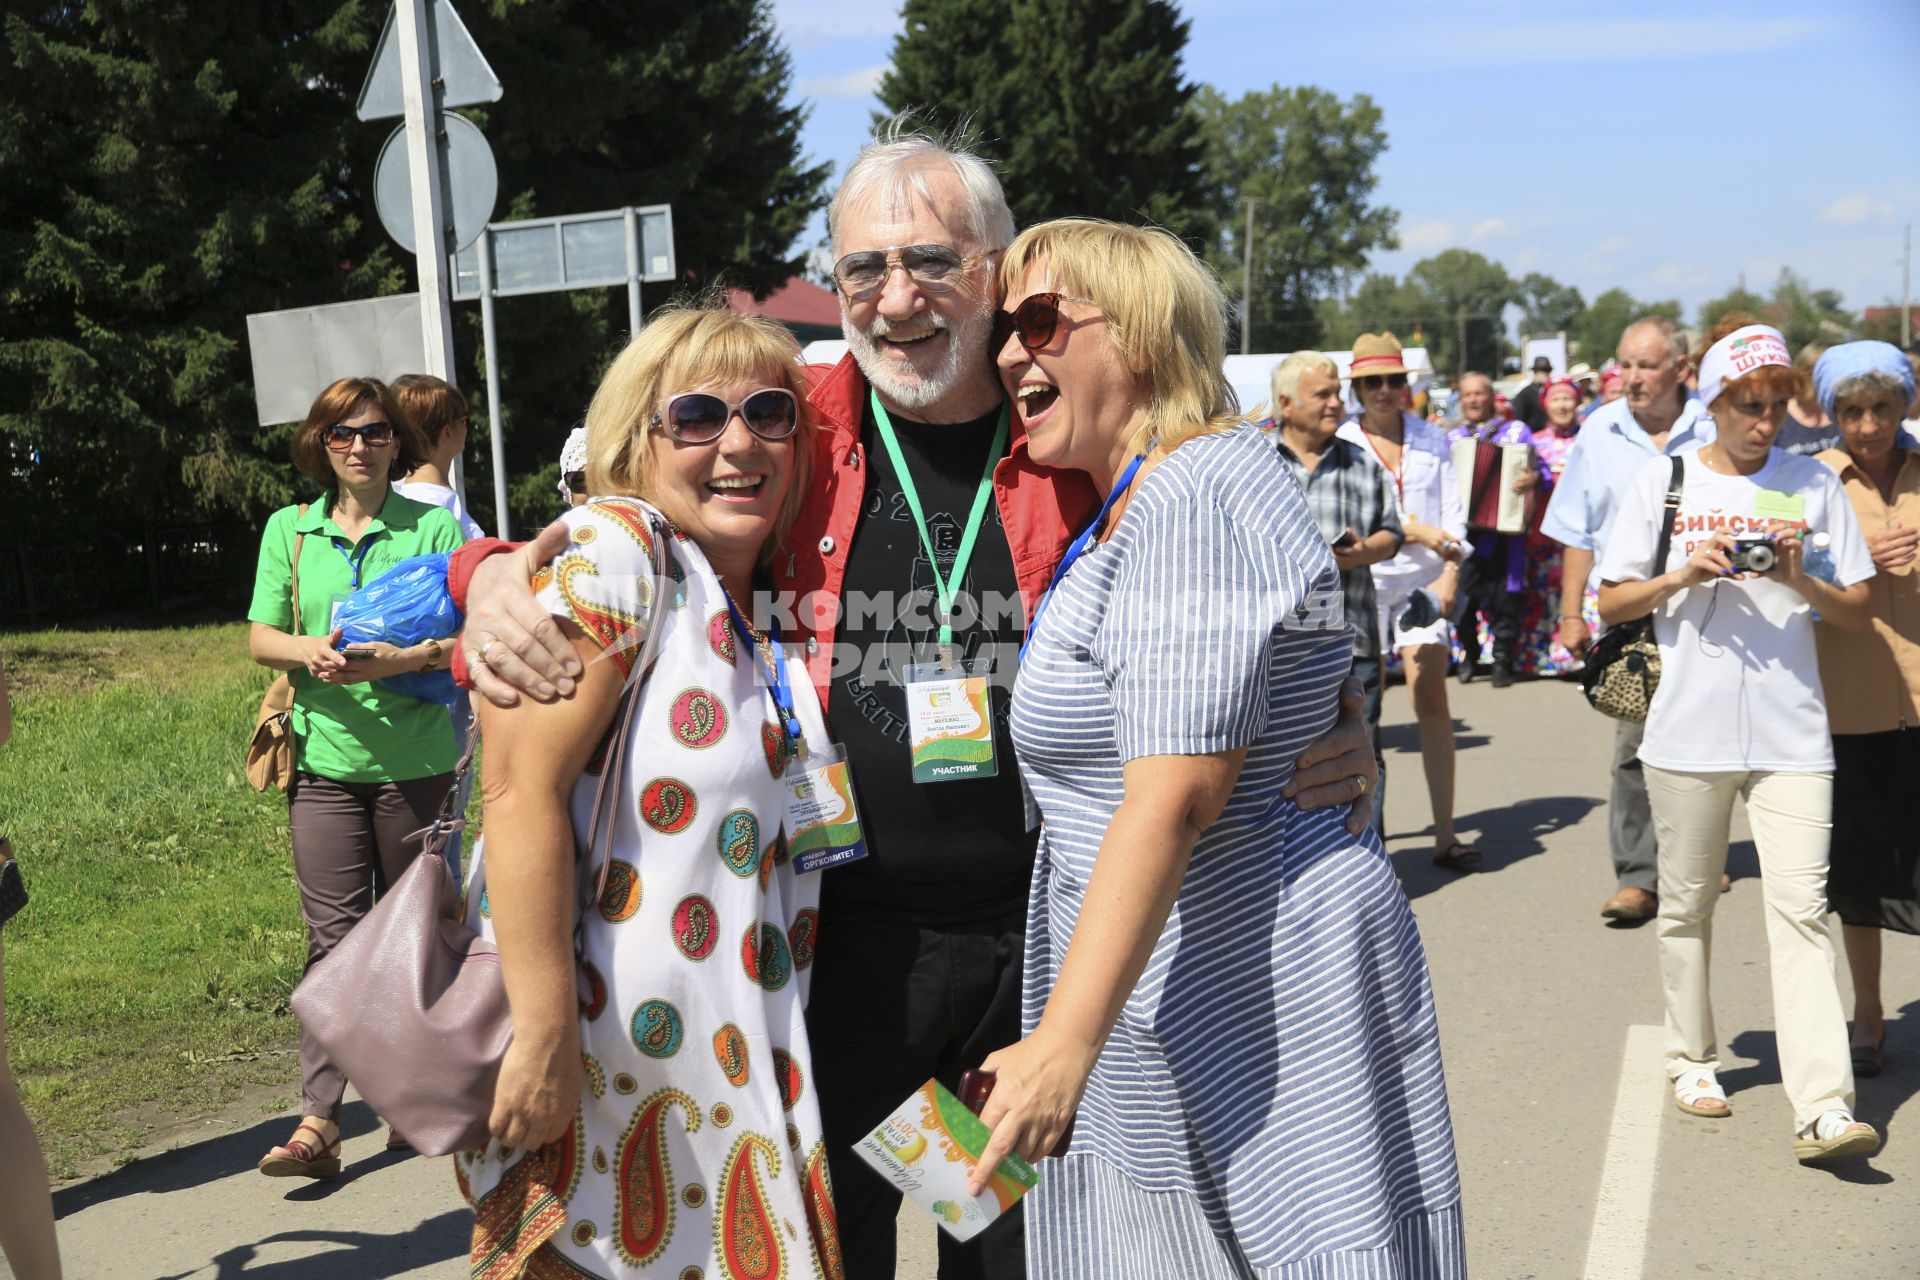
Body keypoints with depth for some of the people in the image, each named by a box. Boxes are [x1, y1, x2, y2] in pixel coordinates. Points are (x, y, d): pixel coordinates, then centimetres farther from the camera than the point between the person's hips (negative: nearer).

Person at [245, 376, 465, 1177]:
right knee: (334, 937, -3)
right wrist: (309, 650, -15)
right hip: (326, 758, 1)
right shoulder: (288, 530, 9)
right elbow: (260, 638, 6)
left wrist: (399, 659, -22)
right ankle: (317, 1122, -2)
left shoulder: (434, 526, 1)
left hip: (416, 758, -1)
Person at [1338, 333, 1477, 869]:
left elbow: (1452, 513, 8)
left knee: (1432, 700, -5)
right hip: (1364, 581, -2)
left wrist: (1450, 572, -4)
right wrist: (1419, 532, -14)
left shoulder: (1432, 439, 11)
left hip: (1423, 582, 2)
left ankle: (1445, 833, -3)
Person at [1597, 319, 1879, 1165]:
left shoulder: (1813, 485, 7)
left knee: (1800, 909, -6)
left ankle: (1823, 1108, -7)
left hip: (1791, 733, 0)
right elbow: (1611, 603, 5)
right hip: (1689, 728, 0)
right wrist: (1686, 574, -12)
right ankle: (1692, 1058, 28)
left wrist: (1800, 582, -11)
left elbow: (1856, 611, 9)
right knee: (1687, 904, 11)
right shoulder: (1662, 482, 4)